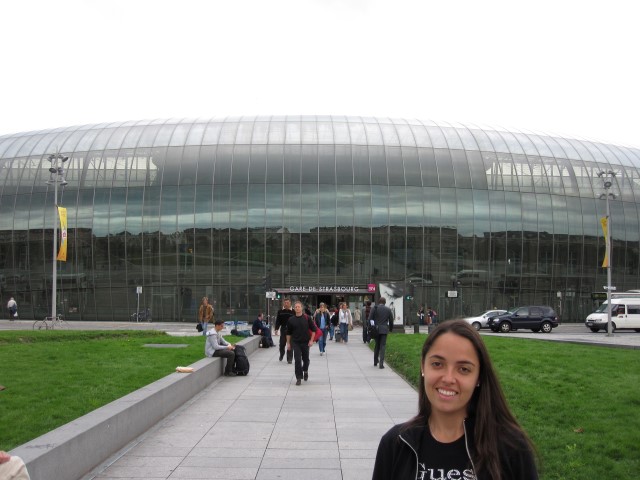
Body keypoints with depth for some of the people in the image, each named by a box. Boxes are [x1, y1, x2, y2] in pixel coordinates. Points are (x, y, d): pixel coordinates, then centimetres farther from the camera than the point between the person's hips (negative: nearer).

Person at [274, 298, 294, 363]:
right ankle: (281, 355, 31)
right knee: (282, 344, 5)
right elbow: (278, 321, 4)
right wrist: (276, 329, -5)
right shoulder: (280, 311, 3)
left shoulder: (293, 312, -3)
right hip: (283, 330, 2)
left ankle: (289, 359, 7)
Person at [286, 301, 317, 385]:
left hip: (305, 342, 0)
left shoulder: (307, 318, -5)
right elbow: (288, 332, 7)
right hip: (295, 342, 0)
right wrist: (288, 343, 5)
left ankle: (305, 371, 42)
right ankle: (298, 378, -3)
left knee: (305, 359, 12)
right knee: (297, 360, -8)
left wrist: (311, 340, -6)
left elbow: (313, 329, 0)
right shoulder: (291, 319, 0)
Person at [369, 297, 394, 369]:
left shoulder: (374, 308, 0)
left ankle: (375, 362, 26)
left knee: (377, 345, 17)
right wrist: (391, 329, 22)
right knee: (383, 346, 0)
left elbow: (370, 319, -6)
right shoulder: (388, 310, 2)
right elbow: (391, 320, 6)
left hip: (376, 330, 1)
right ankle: (381, 363, -8)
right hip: (384, 330, -1)